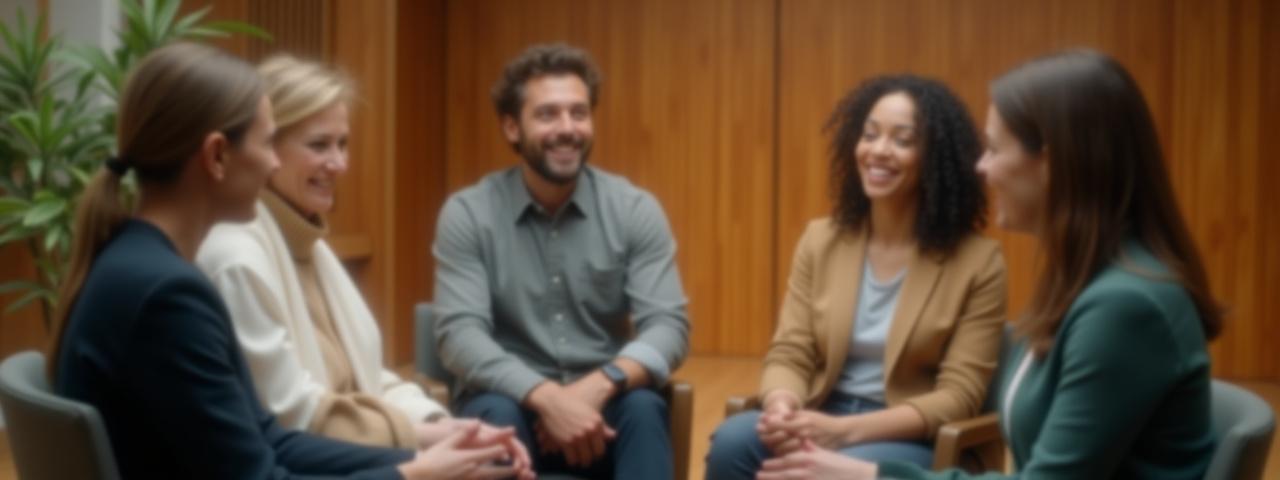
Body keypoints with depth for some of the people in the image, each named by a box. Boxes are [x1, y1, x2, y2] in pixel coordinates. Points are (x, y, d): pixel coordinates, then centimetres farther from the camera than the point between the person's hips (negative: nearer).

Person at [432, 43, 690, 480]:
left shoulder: (636, 210, 0)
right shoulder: (467, 214, -4)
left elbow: (669, 326, -9)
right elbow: (460, 335, -14)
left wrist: (597, 387, -29)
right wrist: (547, 397, -32)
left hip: (600, 403, 1)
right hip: (512, 401, -1)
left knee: (643, 409, -31)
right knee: (495, 417, -34)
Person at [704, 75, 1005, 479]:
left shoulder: (977, 261, -5)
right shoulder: (821, 240, 8)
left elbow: (959, 396, -9)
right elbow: (789, 354, 4)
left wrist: (847, 430, -23)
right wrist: (782, 406, -22)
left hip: (916, 442, -3)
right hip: (823, 424, 4)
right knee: (732, 443, -29)